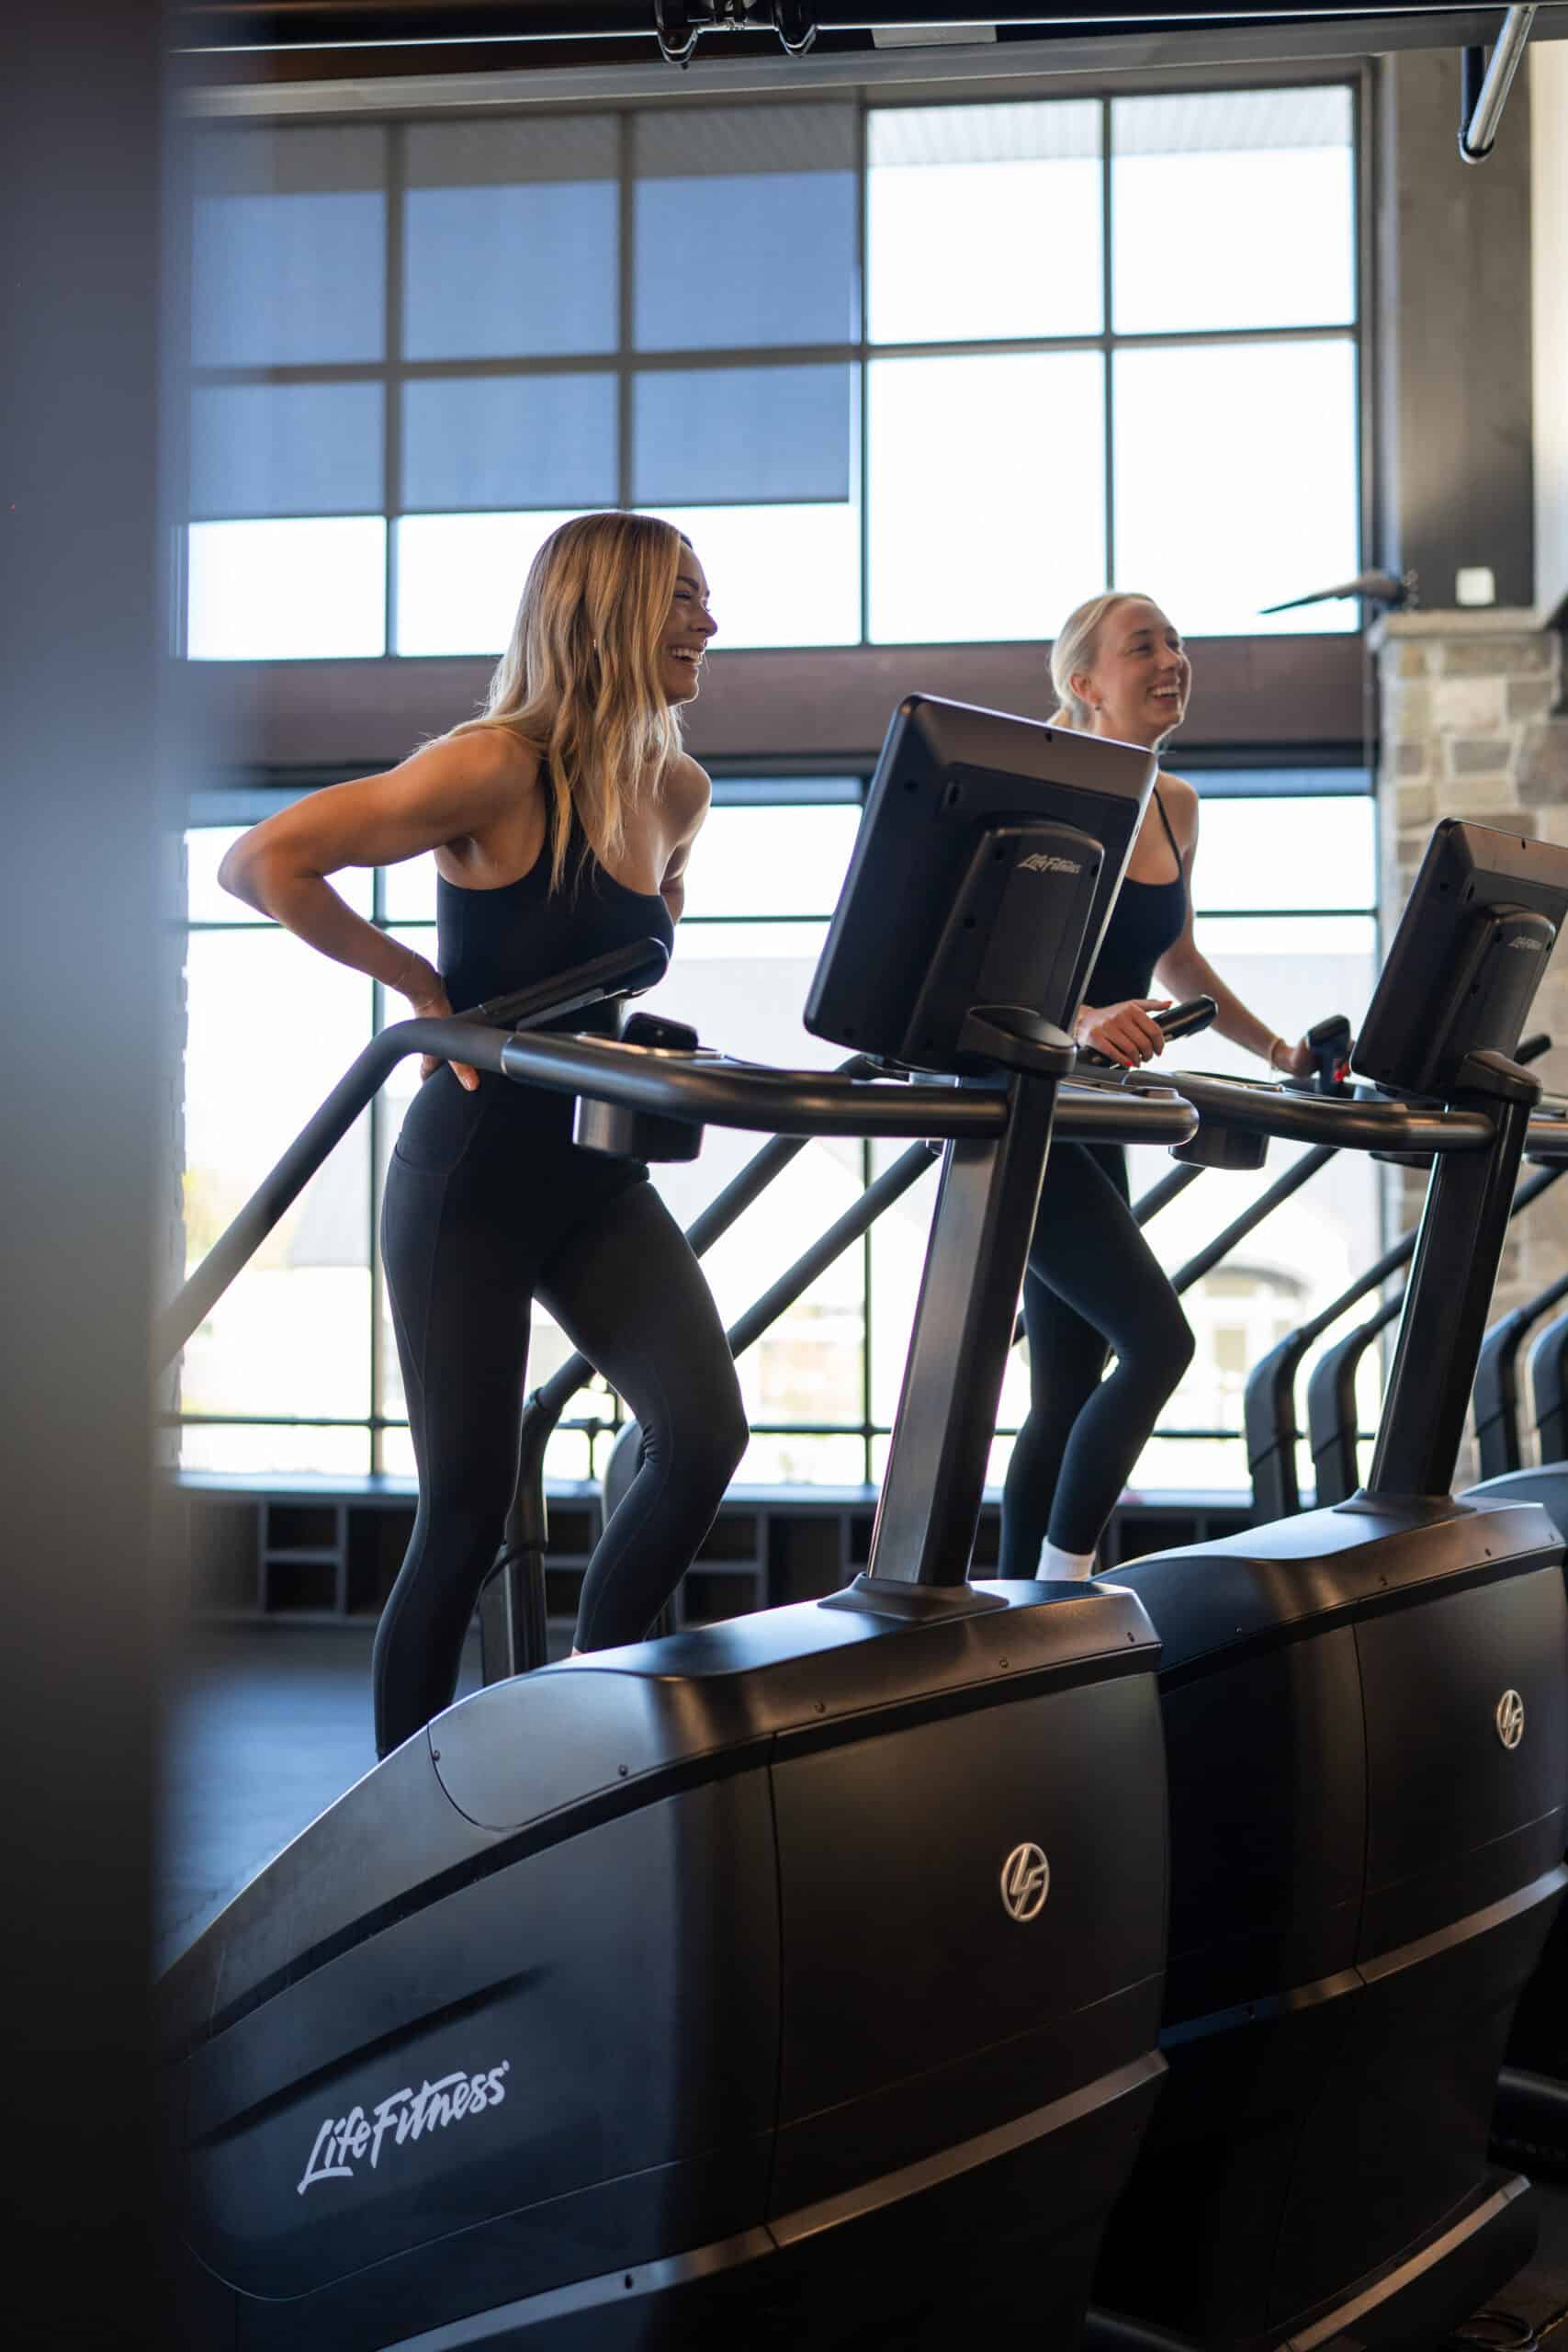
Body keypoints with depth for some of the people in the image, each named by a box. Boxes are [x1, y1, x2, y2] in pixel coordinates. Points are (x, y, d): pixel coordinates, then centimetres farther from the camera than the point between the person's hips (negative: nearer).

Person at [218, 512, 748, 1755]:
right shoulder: (498, 770, -16)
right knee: (467, 1510, -2)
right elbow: (262, 862, -19)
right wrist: (422, 985, -16)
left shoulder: (677, 793, 5)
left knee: (706, 1434, -8)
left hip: (599, 1173, 6)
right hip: (474, 1173, -6)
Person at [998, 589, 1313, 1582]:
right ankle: (1060, 1589, -6)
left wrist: (1278, 1050, 19)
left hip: (1090, 1119, 8)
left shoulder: (1176, 808, 11)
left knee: (1070, 1392, 9)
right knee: (1158, 1340, -16)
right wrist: (1077, 1021, -40)